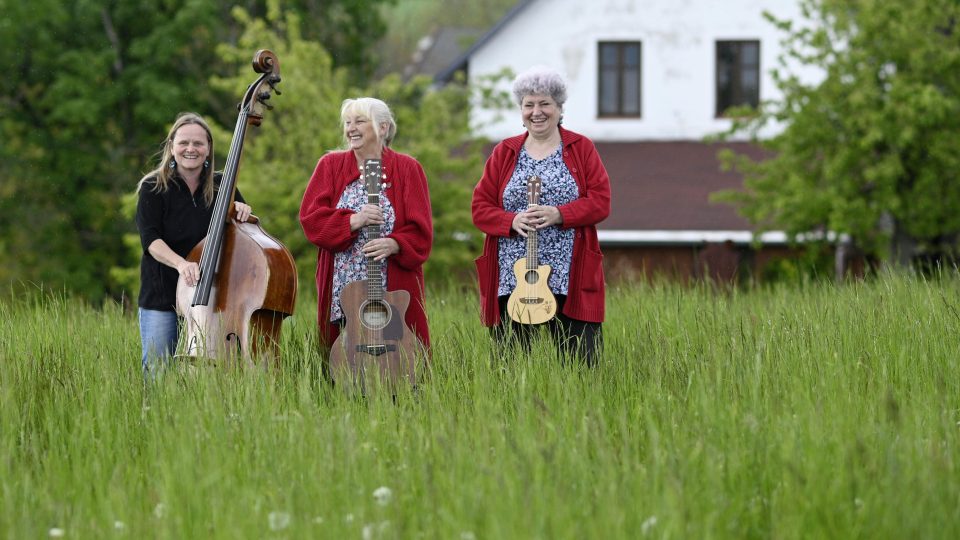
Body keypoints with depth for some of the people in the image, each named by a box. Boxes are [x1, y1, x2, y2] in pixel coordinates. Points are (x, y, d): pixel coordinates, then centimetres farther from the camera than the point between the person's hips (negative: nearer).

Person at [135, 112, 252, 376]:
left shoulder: (221, 186, 6)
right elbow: (150, 239, -15)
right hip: (161, 295, -2)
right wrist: (180, 263, -33)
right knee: (157, 371, -3)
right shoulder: (153, 188, -4)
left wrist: (242, 210, -9)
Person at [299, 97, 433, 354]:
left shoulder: (407, 169, 4)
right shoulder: (331, 165, 9)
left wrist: (393, 244, -22)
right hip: (341, 290, 1)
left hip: (393, 292, -1)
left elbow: (420, 232, -2)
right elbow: (310, 218, -1)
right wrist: (353, 221, -17)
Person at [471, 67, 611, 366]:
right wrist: (512, 221, -12)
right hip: (511, 280, 2)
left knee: (581, 364, -5)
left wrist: (558, 215, -16)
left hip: (569, 281, -2)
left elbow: (600, 202, -1)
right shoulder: (505, 152, 13)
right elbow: (480, 208, 8)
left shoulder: (582, 149, 8)